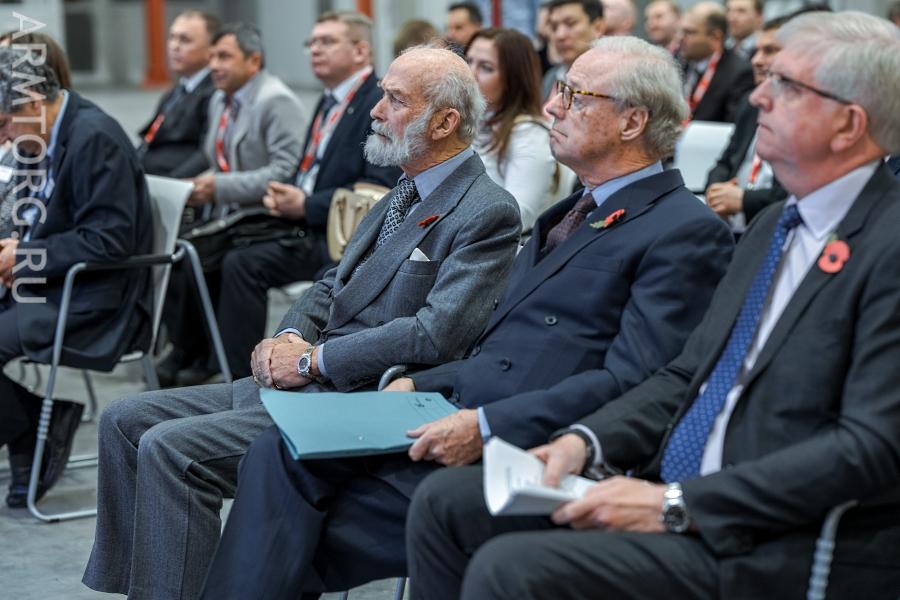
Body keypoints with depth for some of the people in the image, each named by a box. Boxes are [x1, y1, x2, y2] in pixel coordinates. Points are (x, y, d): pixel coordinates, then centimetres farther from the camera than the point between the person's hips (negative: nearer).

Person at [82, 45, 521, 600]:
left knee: (170, 449, -22)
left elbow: (435, 334, -23)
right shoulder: (404, 194, 17)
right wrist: (290, 338, 0)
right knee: (126, 420, 5)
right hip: (309, 385, 10)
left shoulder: (488, 212, -12)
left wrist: (313, 359, -16)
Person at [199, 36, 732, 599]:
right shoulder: (575, 213, 21)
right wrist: (420, 383, 8)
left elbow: (629, 382, -17)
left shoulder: (686, 231, -8)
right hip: (459, 416, 8)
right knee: (280, 453, -12)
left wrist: (488, 426, -22)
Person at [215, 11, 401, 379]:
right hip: (314, 234, 8)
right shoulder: (330, 102, 18)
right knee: (240, 263, -11)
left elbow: (380, 188, -20)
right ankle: (242, 376, -7)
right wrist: (285, 197, 1)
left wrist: (307, 205, -18)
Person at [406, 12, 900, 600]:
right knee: (445, 502, 3)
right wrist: (587, 441, -1)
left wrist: (678, 506, -22)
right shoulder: (776, 224, 16)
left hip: (775, 547, -9)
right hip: (672, 490, 9)